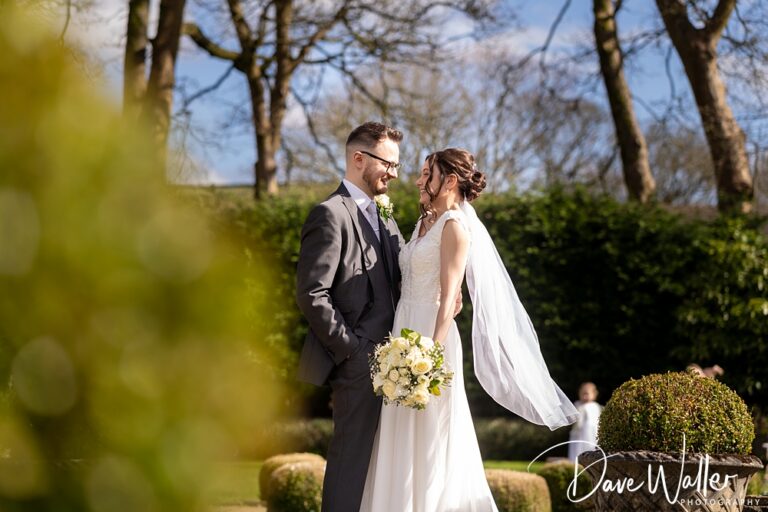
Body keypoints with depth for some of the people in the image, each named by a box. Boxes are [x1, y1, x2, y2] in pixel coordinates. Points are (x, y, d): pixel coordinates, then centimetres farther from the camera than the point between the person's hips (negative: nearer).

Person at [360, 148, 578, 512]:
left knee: (430, 441, -4)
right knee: (403, 442, 9)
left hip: (430, 333, -8)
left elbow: (448, 296, -15)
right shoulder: (425, 222, 16)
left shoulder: (455, 226, -9)